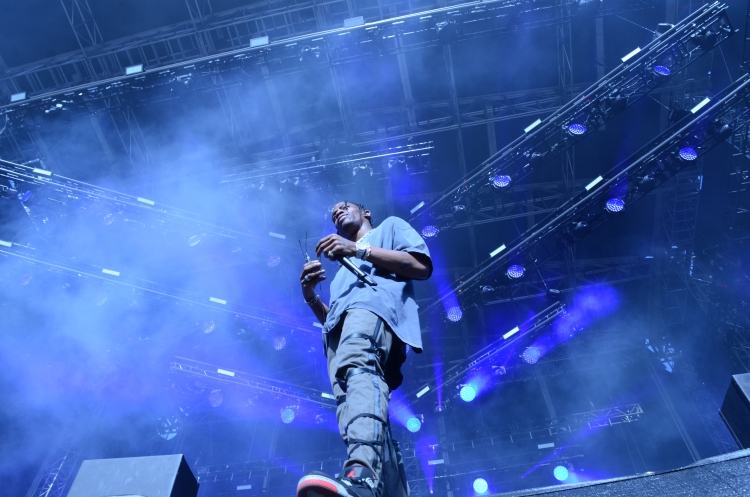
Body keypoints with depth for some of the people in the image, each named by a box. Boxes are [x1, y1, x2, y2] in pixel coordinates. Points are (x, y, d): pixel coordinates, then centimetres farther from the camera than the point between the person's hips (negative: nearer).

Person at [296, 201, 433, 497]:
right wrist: (310, 296, 14)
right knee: (352, 401, -18)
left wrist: (359, 248, 2)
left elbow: (422, 266, 7)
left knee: (357, 364, -38)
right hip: (339, 326, 7)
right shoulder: (343, 273, 44)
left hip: (375, 302, -7)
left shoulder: (390, 226, 28)